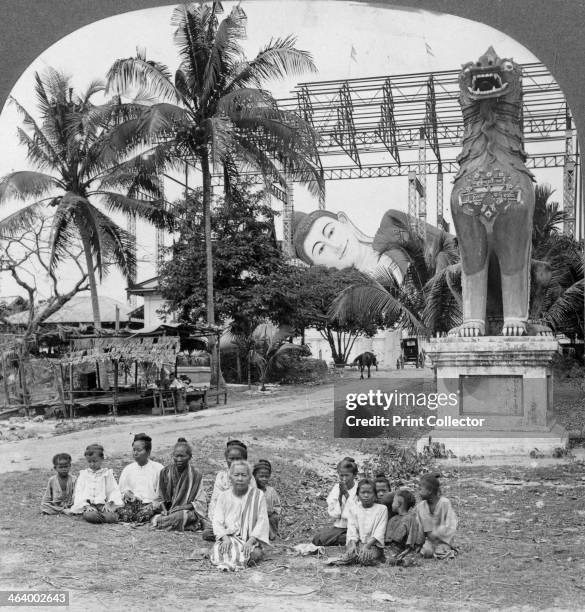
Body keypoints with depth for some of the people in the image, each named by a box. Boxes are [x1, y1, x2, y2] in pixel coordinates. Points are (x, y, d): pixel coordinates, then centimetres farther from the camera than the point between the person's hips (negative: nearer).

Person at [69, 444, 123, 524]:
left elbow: (114, 490, 8)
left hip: (103, 504, 0)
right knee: (90, 515, -37)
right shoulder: (83, 474, 15)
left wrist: (109, 503, -10)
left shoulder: (107, 473, 14)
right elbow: (79, 493, 7)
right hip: (88, 504, 0)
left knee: (110, 517, -34)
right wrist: (86, 505, -10)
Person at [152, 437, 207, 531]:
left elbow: (200, 503, -2)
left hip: (189, 511, -3)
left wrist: (183, 507, -16)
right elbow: (161, 497, 12)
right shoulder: (165, 472, 7)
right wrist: (164, 510, -8)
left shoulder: (196, 475, -2)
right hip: (169, 510, 3)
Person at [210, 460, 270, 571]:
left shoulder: (258, 496, 3)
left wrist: (250, 541, -17)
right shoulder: (223, 496, 9)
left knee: (256, 553, -33)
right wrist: (225, 538, -18)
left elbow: (262, 521, -3)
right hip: (228, 538, 1)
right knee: (217, 550, -31)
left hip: (251, 540, -1)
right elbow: (218, 521, 2)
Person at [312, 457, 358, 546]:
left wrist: (347, 494, -16)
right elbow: (333, 514, -1)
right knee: (317, 539, -22)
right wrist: (340, 496, -13)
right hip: (339, 527, 4)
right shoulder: (336, 488, 6)